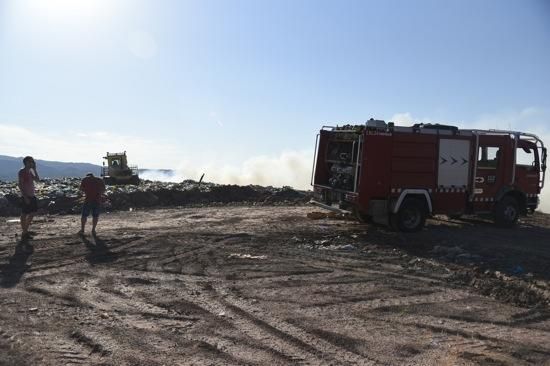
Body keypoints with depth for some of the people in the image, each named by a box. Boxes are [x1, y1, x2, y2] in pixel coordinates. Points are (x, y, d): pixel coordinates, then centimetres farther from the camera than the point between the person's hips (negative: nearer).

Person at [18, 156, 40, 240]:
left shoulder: (31, 171, 12)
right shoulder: (22, 171, -12)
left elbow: (37, 179, 10)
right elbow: (20, 185, -17)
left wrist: (35, 169, 2)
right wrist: (25, 197, -22)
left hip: (32, 196, 9)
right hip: (25, 197, -9)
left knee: (32, 213, 15)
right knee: (24, 215, 1)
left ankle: (25, 230, 27)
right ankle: (24, 233, 10)